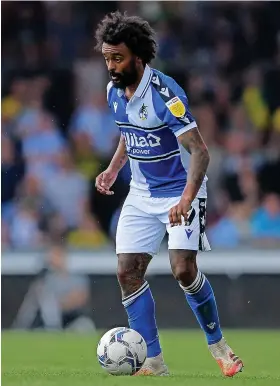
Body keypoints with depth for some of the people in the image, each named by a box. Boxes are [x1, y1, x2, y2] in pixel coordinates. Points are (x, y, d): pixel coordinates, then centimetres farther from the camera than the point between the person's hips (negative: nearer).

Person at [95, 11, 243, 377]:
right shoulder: (114, 91, 0)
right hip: (141, 194, 7)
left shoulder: (164, 93, -23)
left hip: (181, 192, -7)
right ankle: (153, 363, 2)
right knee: (127, 272, -5)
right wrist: (113, 170, 7)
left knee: (184, 270, -19)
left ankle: (218, 345, 5)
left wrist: (186, 199, -37)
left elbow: (199, 151, -26)